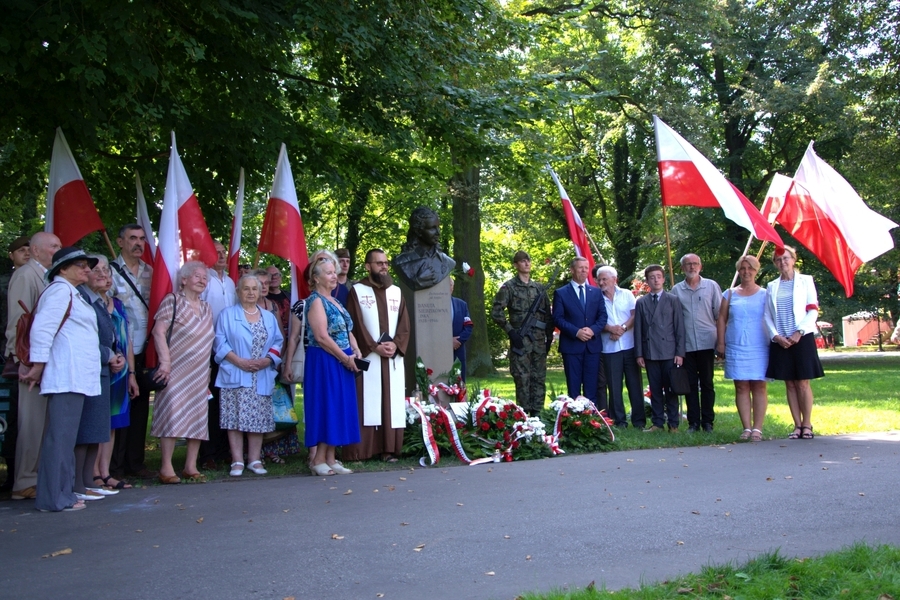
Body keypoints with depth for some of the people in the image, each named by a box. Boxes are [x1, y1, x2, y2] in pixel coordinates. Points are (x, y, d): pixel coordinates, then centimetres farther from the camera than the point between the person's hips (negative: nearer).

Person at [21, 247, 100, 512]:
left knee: (66, 437, 11)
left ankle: (62, 492, 15)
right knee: (61, 437, -8)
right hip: (66, 377, -10)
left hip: (75, 378, 10)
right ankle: (55, 498, -6)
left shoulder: (70, 292, 24)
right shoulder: (60, 290, -7)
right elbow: (42, 327, -17)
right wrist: (38, 366, -14)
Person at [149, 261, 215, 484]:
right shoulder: (173, 301, -2)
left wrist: (208, 369, 13)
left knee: (198, 419, 3)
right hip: (177, 370, -6)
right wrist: (165, 361, -18)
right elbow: (158, 332, -11)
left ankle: (190, 466, 11)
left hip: (200, 373, 6)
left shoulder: (206, 309, 16)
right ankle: (166, 467, -4)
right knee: (173, 415, -9)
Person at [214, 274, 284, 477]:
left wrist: (268, 359, -8)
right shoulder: (227, 314, 4)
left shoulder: (269, 317, 16)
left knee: (259, 419, 2)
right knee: (235, 418, -5)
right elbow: (221, 343, -4)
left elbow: (278, 342, 11)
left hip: (262, 377, 3)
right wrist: (240, 361, -15)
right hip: (236, 375, -3)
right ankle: (237, 461, 0)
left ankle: (254, 460, 10)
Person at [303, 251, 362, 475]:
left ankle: (330, 459, 13)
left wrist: (356, 352, 1)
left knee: (338, 408, 8)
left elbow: (347, 331, 19)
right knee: (326, 407, -6)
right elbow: (321, 337, -18)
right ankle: (318, 460, 1)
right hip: (324, 362, -9)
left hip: (342, 363, 9)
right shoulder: (316, 301, -10)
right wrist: (345, 358, -14)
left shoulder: (335, 302, 17)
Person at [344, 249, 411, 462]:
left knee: (392, 403, 2)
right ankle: (361, 450, -4)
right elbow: (355, 324, -5)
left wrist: (395, 344, -8)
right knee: (366, 403, -6)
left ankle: (389, 448, 5)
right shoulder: (357, 290, 2)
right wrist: (374, 346, -13)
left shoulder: (396, 292, 15)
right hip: (367, 357, -4)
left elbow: (405, 324, 9)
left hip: (393, 359, 4)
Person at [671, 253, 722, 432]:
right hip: (686, 344, 1)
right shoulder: (676, 290, 7)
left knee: (707, 383, 5)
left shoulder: (711, 286, 4)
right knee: (690, 384, 5)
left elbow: (720, 314, 4)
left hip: (707, 342, -1)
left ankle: (707, 421, 11)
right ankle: (693, 422, 10)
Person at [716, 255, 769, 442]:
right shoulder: (730, 294, 11)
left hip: (759, 347, -1)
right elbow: (722, 319, 10)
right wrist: (721, 342, 3)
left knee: (758, 386, -3)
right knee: (741, 386, 0)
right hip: (735, 348, 2)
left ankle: (757, 428, -2)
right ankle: (747, 427, 3)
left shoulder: (764, 294, 7)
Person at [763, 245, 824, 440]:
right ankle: (797, 425, 9)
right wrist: (775, 336, -8)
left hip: (802, 338, -3)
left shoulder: (806, 281, 4)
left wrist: (800, 332, -13)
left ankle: (807, 424, 5)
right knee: (790, 384, 4)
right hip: (780, 341, 3)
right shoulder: (771, 286, 11)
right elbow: (767, 316, 7)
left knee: (803, 383, -2)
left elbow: (813, 310, -2)